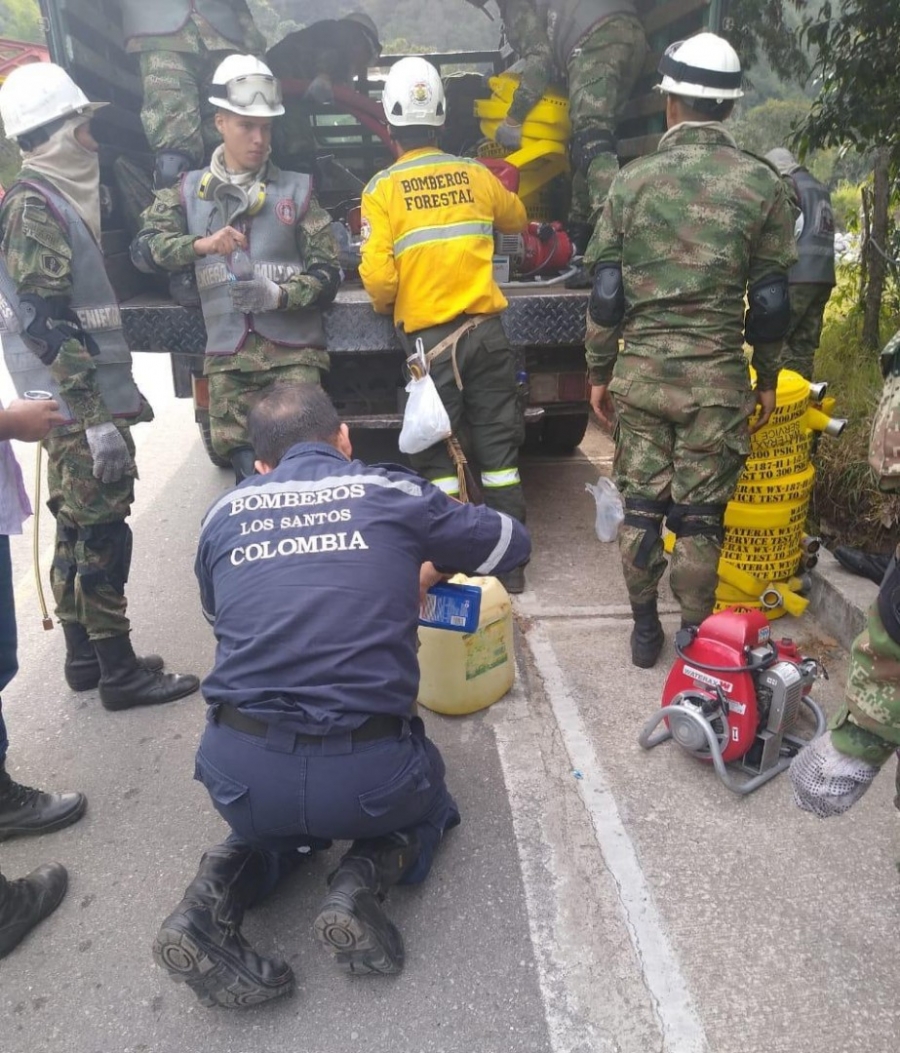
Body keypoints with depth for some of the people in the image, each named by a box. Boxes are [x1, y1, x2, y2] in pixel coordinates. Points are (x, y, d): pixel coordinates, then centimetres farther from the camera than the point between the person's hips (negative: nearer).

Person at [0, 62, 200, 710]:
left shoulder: (61, 200, 17)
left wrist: (124, 391, 24)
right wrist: (97, 418, -24)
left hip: (87, 401, 10)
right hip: (79, 410, -10)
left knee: (79, 535, 14)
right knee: (101, 539, -4)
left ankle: (84, 658, 26)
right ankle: (120, 674, 6)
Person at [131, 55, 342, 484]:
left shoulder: (297, 189, 6)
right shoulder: (190, 190, 11)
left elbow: (327, 275, 0)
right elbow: (143, 249, -1)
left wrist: (278, 295, -18)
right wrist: (200, 244, -19)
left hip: (294, 353, -2)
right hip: (227, 358, 2)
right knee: (247, 468, 6)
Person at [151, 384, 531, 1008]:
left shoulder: (224, 515, 11)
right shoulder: (393, 493, 4)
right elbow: (512, 542, 18)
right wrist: (431, 569, 35)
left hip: (239, 774, 3)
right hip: (365, 774, -2)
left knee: (277, 817, 37)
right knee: (426, 794, 32)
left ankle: (218, 895, 8)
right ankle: (364, 879, 3)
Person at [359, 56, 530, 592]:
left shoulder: (382, 189, -4)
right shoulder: (475, 174, 6)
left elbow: (378, 275, -12)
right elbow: (516, 218, 26)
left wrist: (387, 307, 9)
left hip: (428, 336, -3)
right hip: (486, 329, 3)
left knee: (437, 453, 8)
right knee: (498, 444, 9)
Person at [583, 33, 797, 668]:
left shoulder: (632, 181, 0)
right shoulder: (763, 184, -1)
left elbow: (606, 292, 0)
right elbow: (770, 299, 1)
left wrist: (599, 372, 9)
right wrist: (767, 378, 12)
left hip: (640, 371, 1)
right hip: (718, 377, 0)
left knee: (641, 506, 11)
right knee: (700, 514, 8)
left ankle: (645, 628, 22)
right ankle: (697, 635, 19)